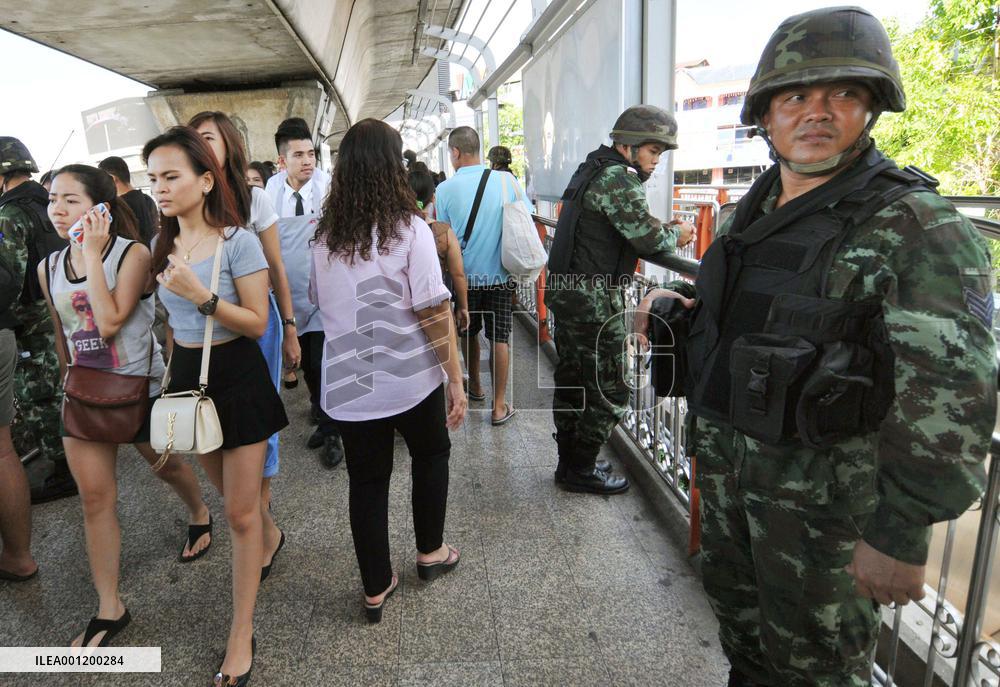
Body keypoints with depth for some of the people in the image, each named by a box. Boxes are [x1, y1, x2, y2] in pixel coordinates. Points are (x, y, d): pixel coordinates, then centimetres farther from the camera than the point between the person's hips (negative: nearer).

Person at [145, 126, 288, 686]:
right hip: (188, 376, 6)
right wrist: (173, 375, 14)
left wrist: (201, 295, -27)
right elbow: (175, 318, 16)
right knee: (229, 495, 21)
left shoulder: (238, 242, -14)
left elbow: (258, 323, -16)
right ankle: (266, 538, 49)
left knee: (240, 513, 2)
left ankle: (242, 631, 17)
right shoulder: (163, 246, 5)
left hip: (238, 377, -6)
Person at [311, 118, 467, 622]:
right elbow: (435, 313, -16)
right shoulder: (409, 230, -13)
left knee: (367, 481, 14)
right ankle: (430, 552, 37)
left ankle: (376, 589, 27)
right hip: (411, 377, -3)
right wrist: (456, 379, -9)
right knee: (431, 454, 23)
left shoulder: (325, 237, 2)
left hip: (347, 384, 4)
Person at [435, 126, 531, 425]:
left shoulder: (445, 189, -10)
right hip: (499, 274, 0)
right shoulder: (506, 182, -8)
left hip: (465, 274, 0)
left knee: (468, 332, 21)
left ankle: (475, 386, 38)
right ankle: (499, 406, 9)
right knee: (499, 338, 6)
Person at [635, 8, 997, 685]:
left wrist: (900, 534, -23)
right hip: (726, 455, 7)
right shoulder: (749, 212, 5)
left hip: (826, 483, -6)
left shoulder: (919, 228, -18)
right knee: (737, 604, 27)